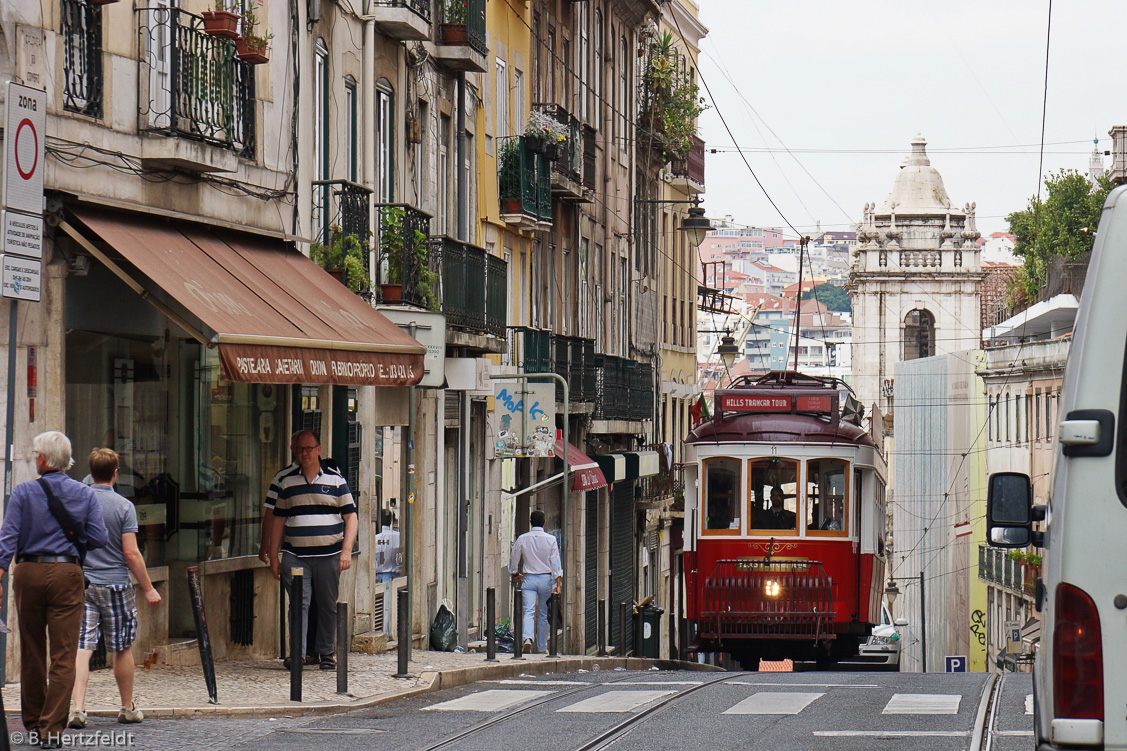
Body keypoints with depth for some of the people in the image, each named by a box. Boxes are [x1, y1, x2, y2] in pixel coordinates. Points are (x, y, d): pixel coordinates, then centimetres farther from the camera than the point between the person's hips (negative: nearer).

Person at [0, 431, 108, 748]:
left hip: (29, 572, 0)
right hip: (67, 573, 0)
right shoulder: (85, 495, 3)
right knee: (64, 656, -2)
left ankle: (33, 722, 25)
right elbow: (98, 539, 0)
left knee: (31, 651, 14)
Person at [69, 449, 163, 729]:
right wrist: (148, 589, -3)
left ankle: (78, 707, -15)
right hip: (115, 584, -2)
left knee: (82, 648, -3)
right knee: (122, 649, 11)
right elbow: (131, 553, -10)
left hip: (81, 584, 2)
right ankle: (127, 708, 22)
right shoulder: (123, 506, -8)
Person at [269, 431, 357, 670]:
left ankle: (326, 653, 16)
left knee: (328, 606, 5)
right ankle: (297, 653, -13)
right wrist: (273, 556, 8)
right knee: (299, 603, -10)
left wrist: (346, 551, -6)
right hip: (295, 555, 0)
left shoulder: (336, 480, 7)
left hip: (329, 555, 0)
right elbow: (278, 522, 14)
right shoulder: (287, 482, 11)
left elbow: (350, 517, 6)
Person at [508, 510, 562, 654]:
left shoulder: (522, 539, 0)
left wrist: (516, 574, 28)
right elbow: (555, 562, -7)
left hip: (529, 579, 0)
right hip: (545, 578, 0)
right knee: (544, 614, 12)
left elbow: (513, 560, 9)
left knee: (529, 611, -7)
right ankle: (541, 647, 19)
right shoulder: (551, 539, -3)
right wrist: (559, 583, -8)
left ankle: (527, 638, -34)